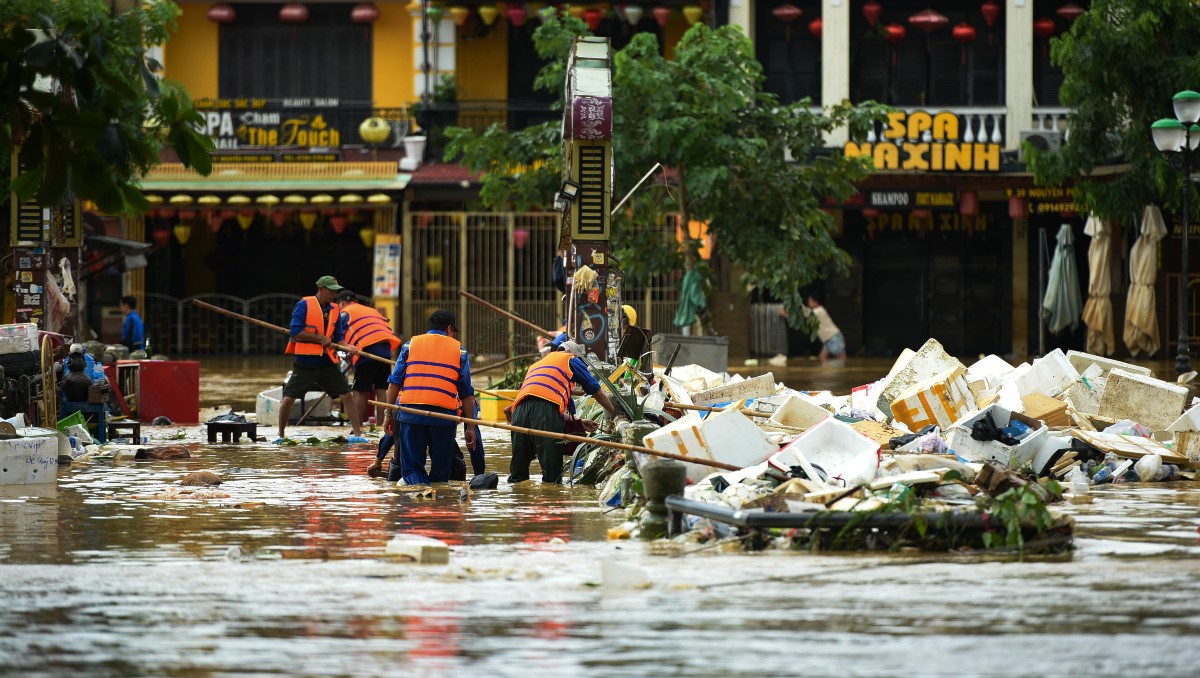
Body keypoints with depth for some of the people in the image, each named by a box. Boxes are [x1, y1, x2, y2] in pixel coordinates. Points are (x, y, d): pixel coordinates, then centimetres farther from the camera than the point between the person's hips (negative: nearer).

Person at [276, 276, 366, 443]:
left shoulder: (334, 311, 9)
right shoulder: (304, 305, -7)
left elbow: (339, 338, 11)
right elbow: (295, 332, -15)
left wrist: (349, 348, -10)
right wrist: (320, 338, -17)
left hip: (327, 363, 4)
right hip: (304, 363, -4)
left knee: (347, 396, -3)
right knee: (288, 399, -4)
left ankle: (357, 433, 1)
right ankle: (280, 435, 14)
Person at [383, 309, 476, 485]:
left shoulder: (410, 345, 15)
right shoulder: (459, 350, 13)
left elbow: (394, 383, 8)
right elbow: (466, 393, 11)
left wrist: (389, 415, 11)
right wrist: (470, 427, 13)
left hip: (410, 411, 1)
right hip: (444, 414, -1)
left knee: (412, 468, 2)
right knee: (440, 473, 6)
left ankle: (418, 484, -23)